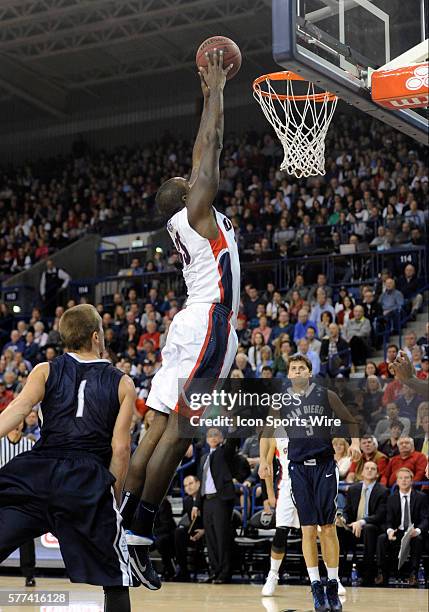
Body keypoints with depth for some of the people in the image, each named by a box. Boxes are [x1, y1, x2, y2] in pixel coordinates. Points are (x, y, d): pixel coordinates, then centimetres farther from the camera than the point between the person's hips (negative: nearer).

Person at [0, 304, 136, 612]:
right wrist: (113, 501, 11)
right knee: (116, 577, 12)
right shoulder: (123, 384, 12)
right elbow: (120, 449, 4)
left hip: (37, 471, 1)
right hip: (88, 481, -1)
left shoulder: (45, 371, 13)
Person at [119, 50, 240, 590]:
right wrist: (215, 90, 6)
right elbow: (209, 148, -3)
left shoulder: (189, 219, 20)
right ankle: (137, 535, -16)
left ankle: (123, 526, 1)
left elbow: (203, 153, 28)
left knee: (159, 429, 3)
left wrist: (211, 92, 31)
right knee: (178, 430, -13)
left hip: (192, 327, 10)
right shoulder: (196, 211, -1)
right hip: (208, 326, -10)